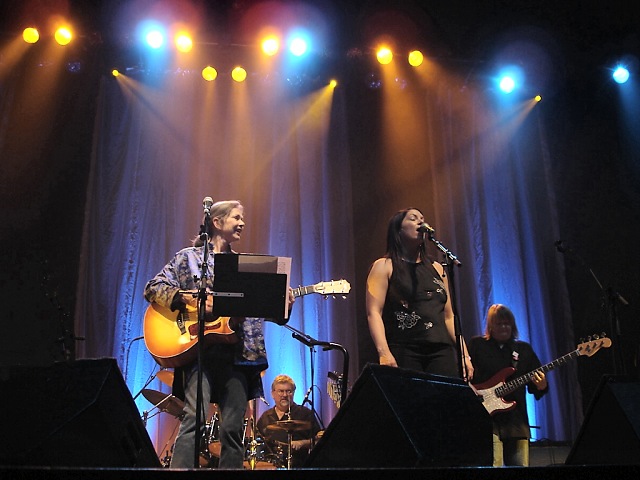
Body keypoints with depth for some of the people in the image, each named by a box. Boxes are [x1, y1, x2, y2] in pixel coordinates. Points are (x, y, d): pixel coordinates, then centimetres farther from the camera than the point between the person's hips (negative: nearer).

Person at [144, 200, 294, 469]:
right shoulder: (189, 257, 9)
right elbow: (153, 288, 1)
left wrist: (283, 305, -5)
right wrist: (190, 299, -13)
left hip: (236, 353, 4)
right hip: (199, 350, -4)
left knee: (234, 428, 0)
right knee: (195, 419, -19)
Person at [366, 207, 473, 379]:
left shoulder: (436, 268, 22)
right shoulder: (384, 266, 6)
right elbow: (374, 312, -6)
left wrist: (464, 354, 12)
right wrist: (384, 352, -21)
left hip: (442, 351, 4)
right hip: (404, 352, -4)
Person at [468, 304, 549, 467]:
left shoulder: (524, 349, 17)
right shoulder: (477, 345, 8)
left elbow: (534, 386, 14)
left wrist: (541, 386, -9)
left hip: (516, 420, 4)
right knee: (493, 466, -19)